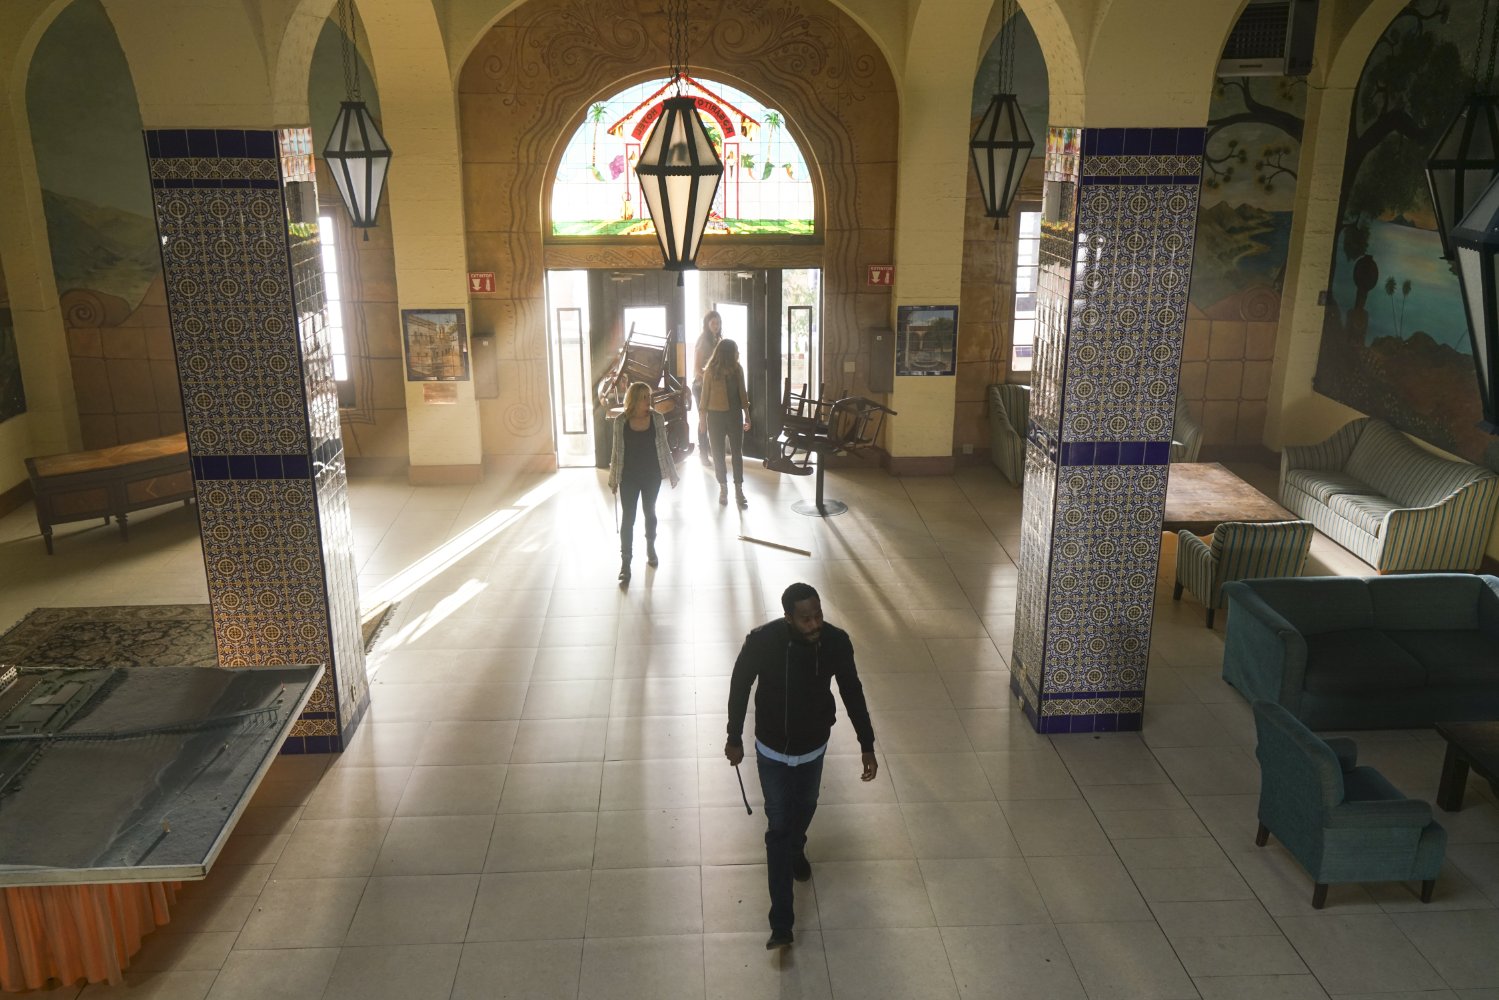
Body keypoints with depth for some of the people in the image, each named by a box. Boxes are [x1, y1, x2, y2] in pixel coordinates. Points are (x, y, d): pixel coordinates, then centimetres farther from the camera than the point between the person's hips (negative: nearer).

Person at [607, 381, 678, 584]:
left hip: (652, 475, 2)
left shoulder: (657, 418, -7)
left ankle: (650, 548, 39)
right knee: (628, 518, -1)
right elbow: (617, 452, -1)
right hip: (629, 477, -1)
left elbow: (664, 448, 2)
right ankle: (625, 562, 4)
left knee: (650, 513, 18)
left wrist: (672, 473, 4)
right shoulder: (621, 421, -10)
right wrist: (613, 479, 2)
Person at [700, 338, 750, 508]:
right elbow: (705, 395, -2)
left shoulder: (737, 369, 2)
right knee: (718, 453, 6)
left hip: (734, 414, 2)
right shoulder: (711, 371, -7)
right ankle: (723, 488, 19)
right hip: (716, 416, -2)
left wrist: (747, 415, 9)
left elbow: (742, 392, 9)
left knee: (737, 453, 2)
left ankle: (739, 491, 6)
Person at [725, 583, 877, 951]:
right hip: (772, 750, -2)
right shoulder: (762, 641, -28)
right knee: (778, 828, 2)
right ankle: (781, 924, 9)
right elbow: (740, 686, -10)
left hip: (814, 747, 3)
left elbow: (852, 693, -6)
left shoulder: (836, 642, -22)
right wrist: (734, 738, -1)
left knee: (805, 807, 27)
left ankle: (796, 849, 61)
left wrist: (867, 746, -3)